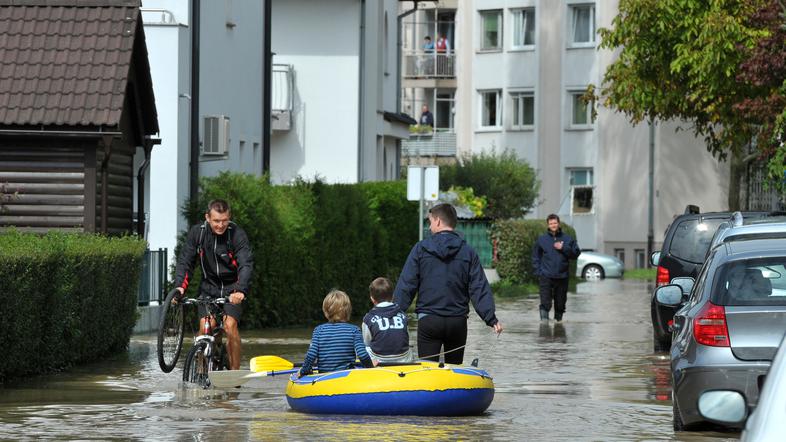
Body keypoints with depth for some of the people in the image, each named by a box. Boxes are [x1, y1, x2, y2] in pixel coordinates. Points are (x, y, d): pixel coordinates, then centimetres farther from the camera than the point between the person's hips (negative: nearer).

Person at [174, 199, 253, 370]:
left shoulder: (237, 234, -18)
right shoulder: (197, 232, -9)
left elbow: (246, 265, -28)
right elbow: (185, 261, -8)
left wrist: (240, 290, -44)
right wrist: (179, 286, -24)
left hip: (232, 288, -3)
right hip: (209, 287, 3)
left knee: (230, 325, -20)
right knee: (205, 327, -13)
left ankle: (235, 372, -10)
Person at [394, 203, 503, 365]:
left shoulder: (421, 249, -3)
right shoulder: (467, 252, 3)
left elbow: (405, 286, -4)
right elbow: (479, 289, -2)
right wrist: (491, 318, -3)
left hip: (428, 321, -2)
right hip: (458, 321, 3)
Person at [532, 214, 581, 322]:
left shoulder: (567, 239, 6)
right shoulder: (541, 239, 5)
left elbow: (576, 253, 2)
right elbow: (535, 256, 8)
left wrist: (563, 248, -11)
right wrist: (538, 271, -2)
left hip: (562, 276, 2)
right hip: (546, 276, -2)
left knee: (560, 301, 10)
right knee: (545, 302, -12)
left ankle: (558, 318, 26)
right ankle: (544, 319, -11)